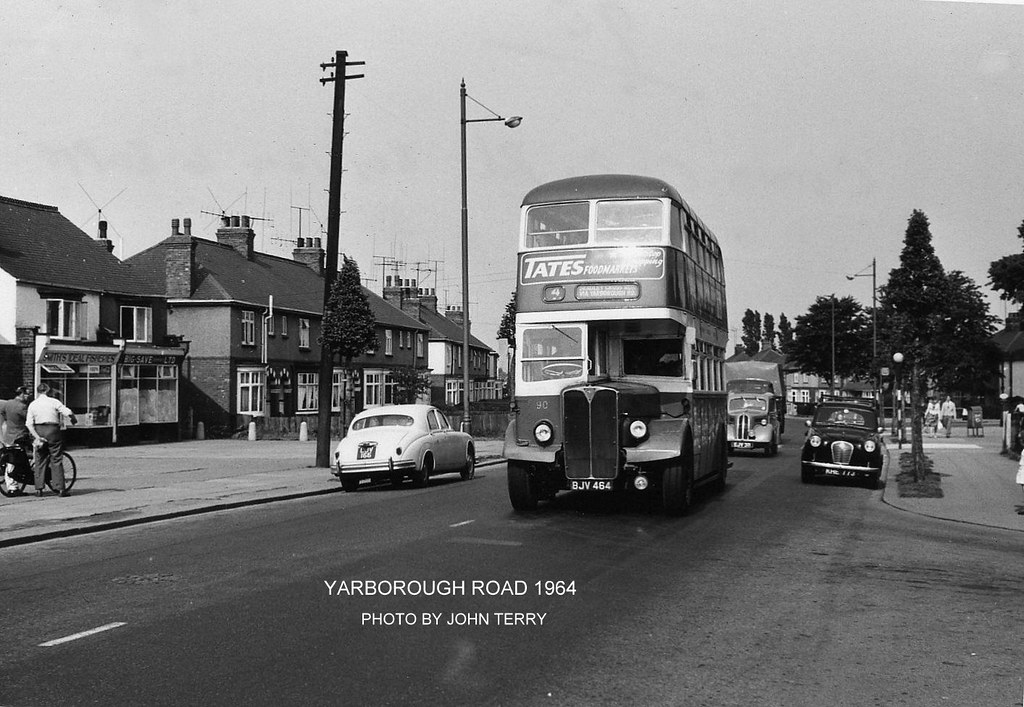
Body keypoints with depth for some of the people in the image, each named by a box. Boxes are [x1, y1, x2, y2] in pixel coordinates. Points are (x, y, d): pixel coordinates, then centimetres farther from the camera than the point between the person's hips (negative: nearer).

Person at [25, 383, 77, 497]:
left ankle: (38, 489, 10)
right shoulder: (54, 402, -3)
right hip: (53, 430, -2)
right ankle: (60, 488, -1)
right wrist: (74, 420, 8)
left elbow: (29, 424, -3)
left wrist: (37, 436, -6)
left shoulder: (32, 404, 5)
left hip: (38, 431, 2)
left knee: (39, 461, 11)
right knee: (56, 460, 2)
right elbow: (68, 413, -12)